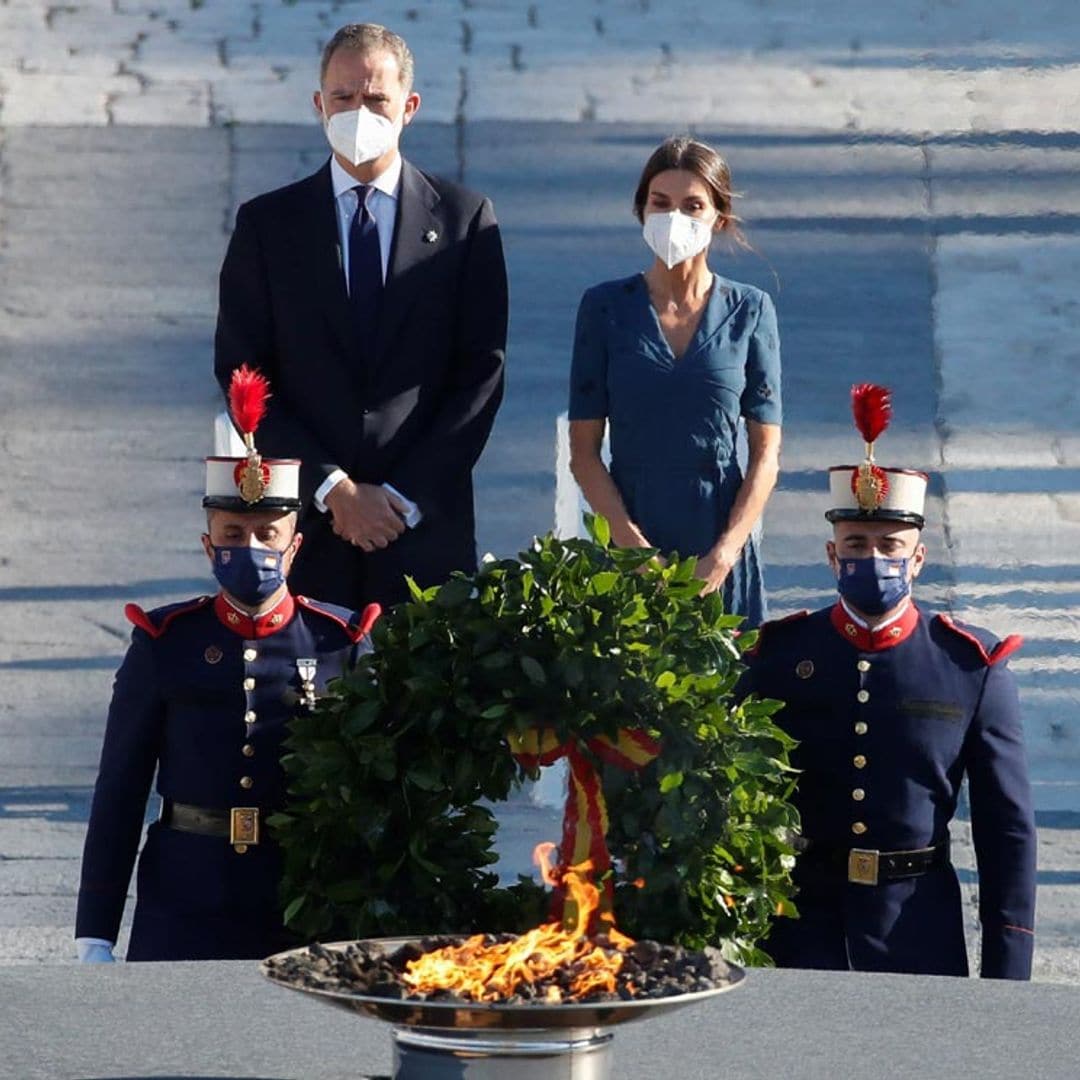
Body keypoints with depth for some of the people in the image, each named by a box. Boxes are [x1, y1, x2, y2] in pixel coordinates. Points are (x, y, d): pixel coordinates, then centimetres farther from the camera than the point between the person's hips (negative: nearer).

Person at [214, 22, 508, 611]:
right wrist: (332, 487, -8)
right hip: (304, 527, 0)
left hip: (426, 526, 0)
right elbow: (241, 374, 2)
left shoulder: (465, 219, 6)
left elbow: (482, 372, 2)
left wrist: (404, 496, -7)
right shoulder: (267, 224, 7)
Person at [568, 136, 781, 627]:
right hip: (630, 544, 0)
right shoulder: (605, 307, 3)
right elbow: (584, 449, 1)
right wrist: (635, 548, -12)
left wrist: (723, 556, -10)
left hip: (722, 552, 0)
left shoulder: (749, 311, 4)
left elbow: (766, 454, 2)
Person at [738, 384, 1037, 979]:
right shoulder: (780, 655, 3)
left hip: (919, 928, 0)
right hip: (799, 923, 0)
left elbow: (1008, 824, 2)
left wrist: (1007, 969, -2)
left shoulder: (973, 666, 0)